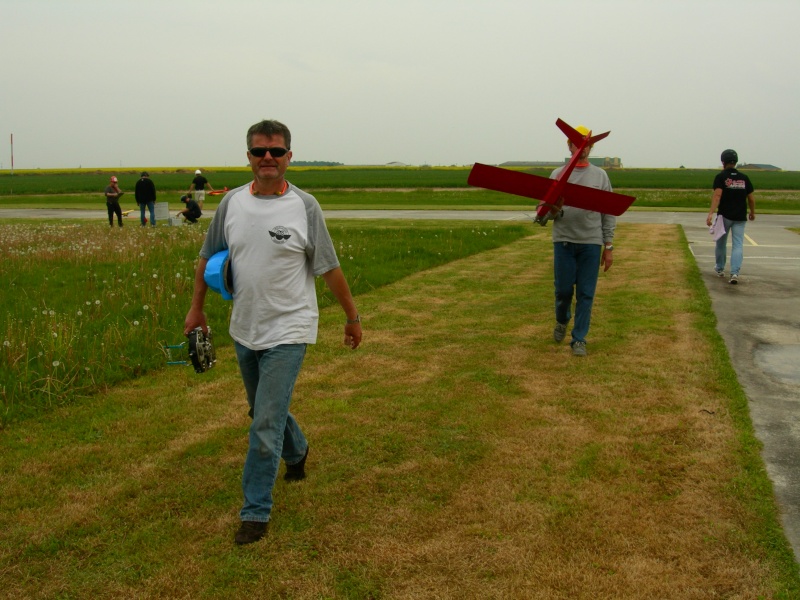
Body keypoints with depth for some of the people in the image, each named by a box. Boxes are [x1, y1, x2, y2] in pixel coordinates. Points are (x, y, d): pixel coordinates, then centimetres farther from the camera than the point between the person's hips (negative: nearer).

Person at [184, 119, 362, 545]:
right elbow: (208, 259, 12)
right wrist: (196, 309, 16)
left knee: (266, 425, -7)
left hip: (287, 333, -5)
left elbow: (330, 269, -5)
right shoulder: (232, 202, 1)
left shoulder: (304, 206, -10)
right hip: (244, 330, 5)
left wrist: (352, 318, 1)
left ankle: (255, 513, 5)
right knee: (264, 411, 23)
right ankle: (296, 451, 52)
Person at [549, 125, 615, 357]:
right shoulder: (558, 174, 6)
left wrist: (608, 246, 2)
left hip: (591, 243, 0)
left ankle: (579, 339, 10)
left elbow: (608, 213, 7)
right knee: (563, 289, 3)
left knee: (586, 294, 1)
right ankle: (562, 321, 33)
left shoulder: (600, 175, 8)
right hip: (564, 242, 0)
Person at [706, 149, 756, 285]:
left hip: (724, 216, -2)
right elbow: (751, 198, 7)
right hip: (740, 217, 2)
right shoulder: (744, 178, 5)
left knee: (721, 242, 18)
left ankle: (720, 268, 34)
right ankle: (734, 273, -15)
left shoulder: (721, 176, -6)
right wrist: (752, 213, 24)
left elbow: (717, 195, -20)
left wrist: (711, 213, -28)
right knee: (738, 245, 0)